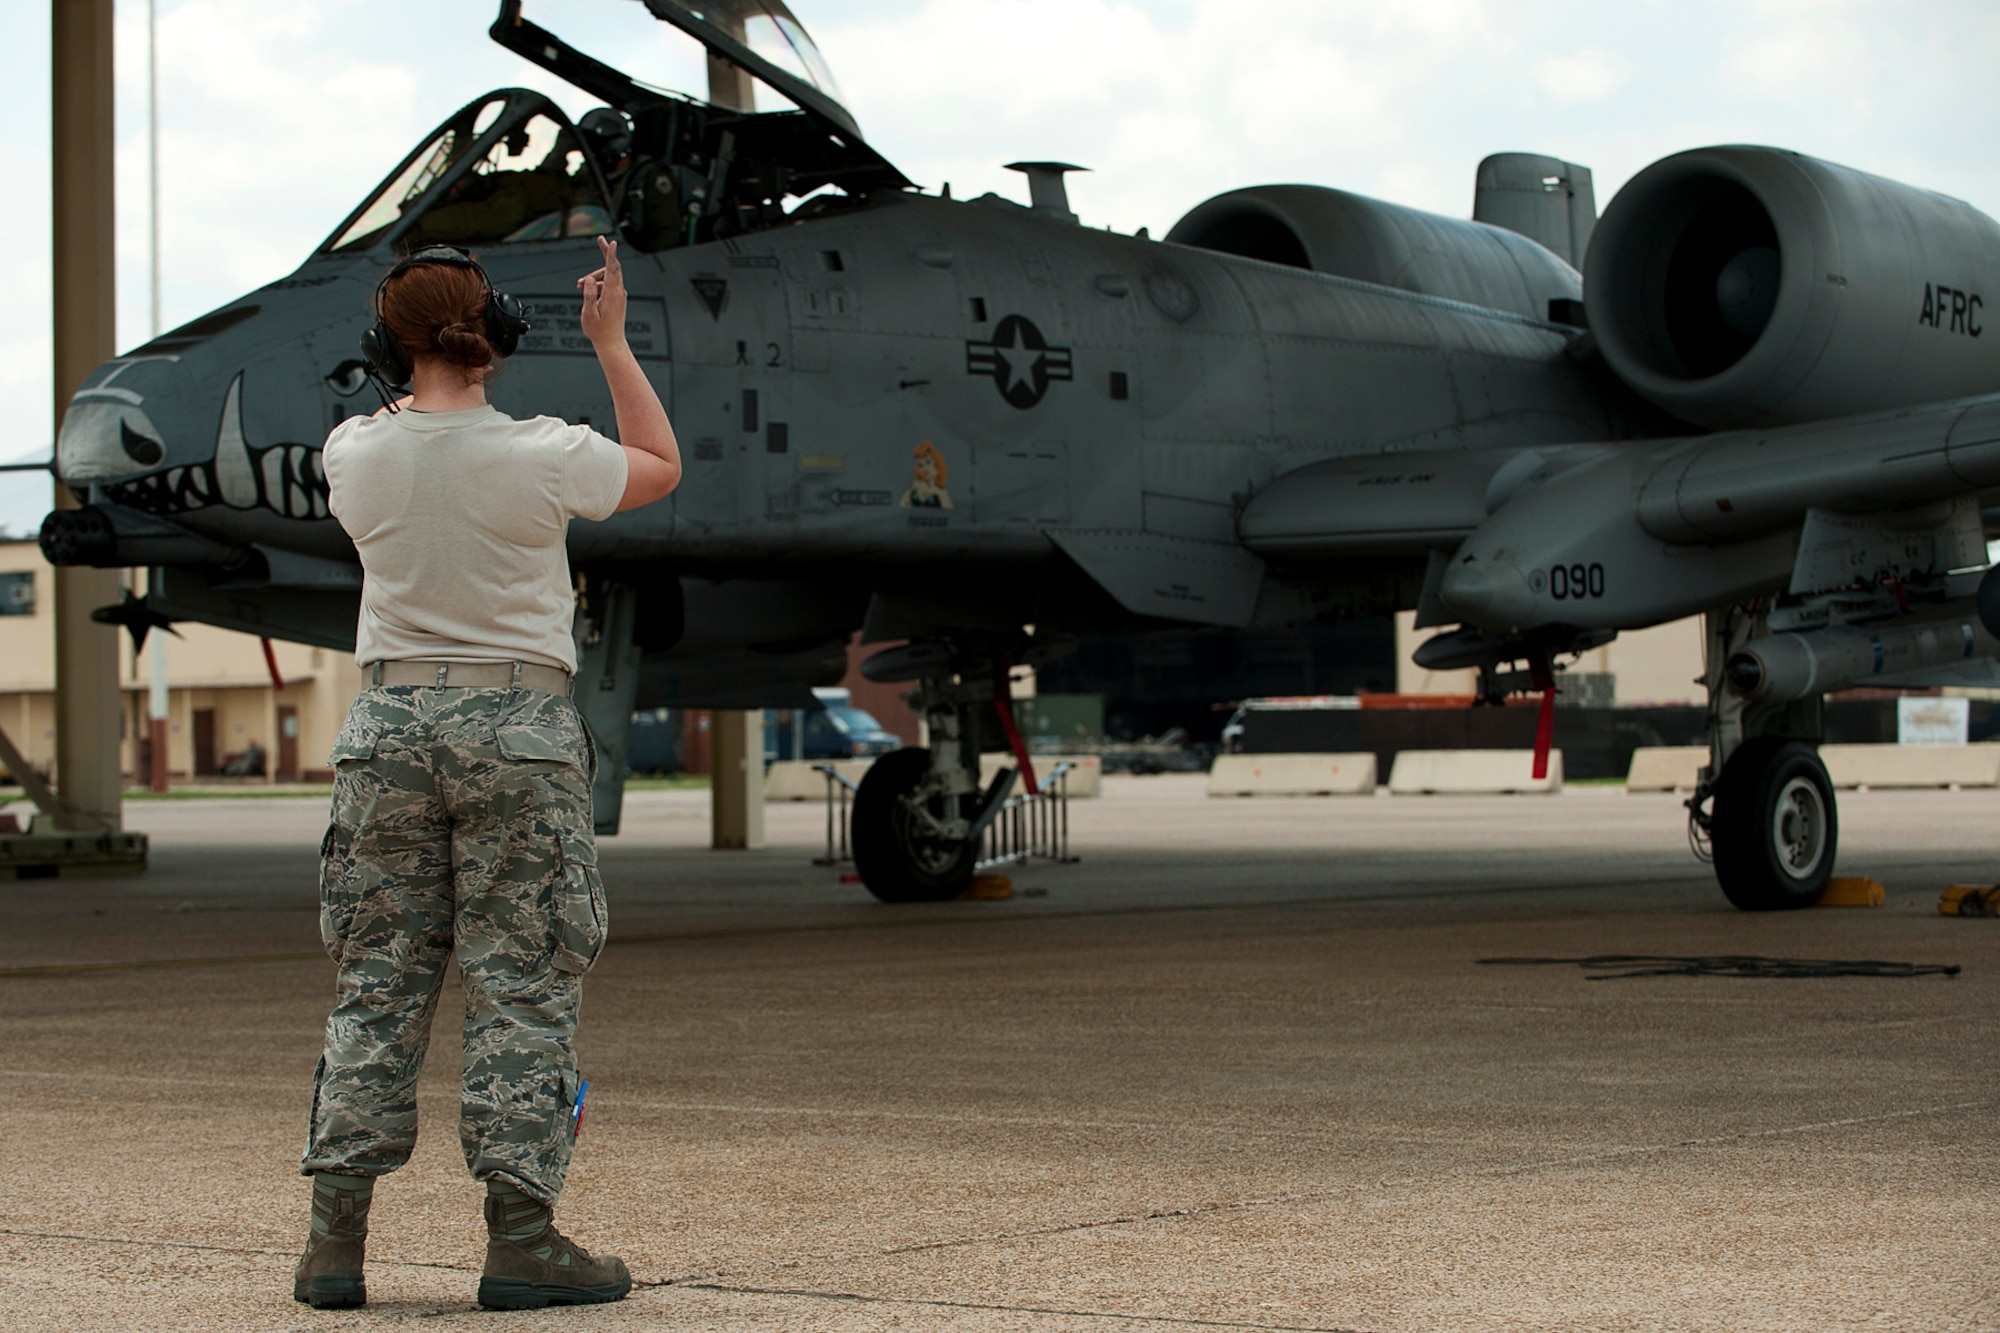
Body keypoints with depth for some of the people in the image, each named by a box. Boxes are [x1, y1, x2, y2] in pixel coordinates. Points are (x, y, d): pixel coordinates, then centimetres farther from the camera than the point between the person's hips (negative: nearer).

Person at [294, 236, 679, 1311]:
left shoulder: (356, 456, -1)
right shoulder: (543, 456, -10)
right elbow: (660, 467, 11)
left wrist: (425, 381, 36)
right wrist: (610, 343, 19)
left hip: (390, 720, 3)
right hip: (519, 720, -3)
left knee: (377, 982, 8)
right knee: (523, 983, 1)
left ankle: (334, 1239, 6)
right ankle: (519, 1235, -1)